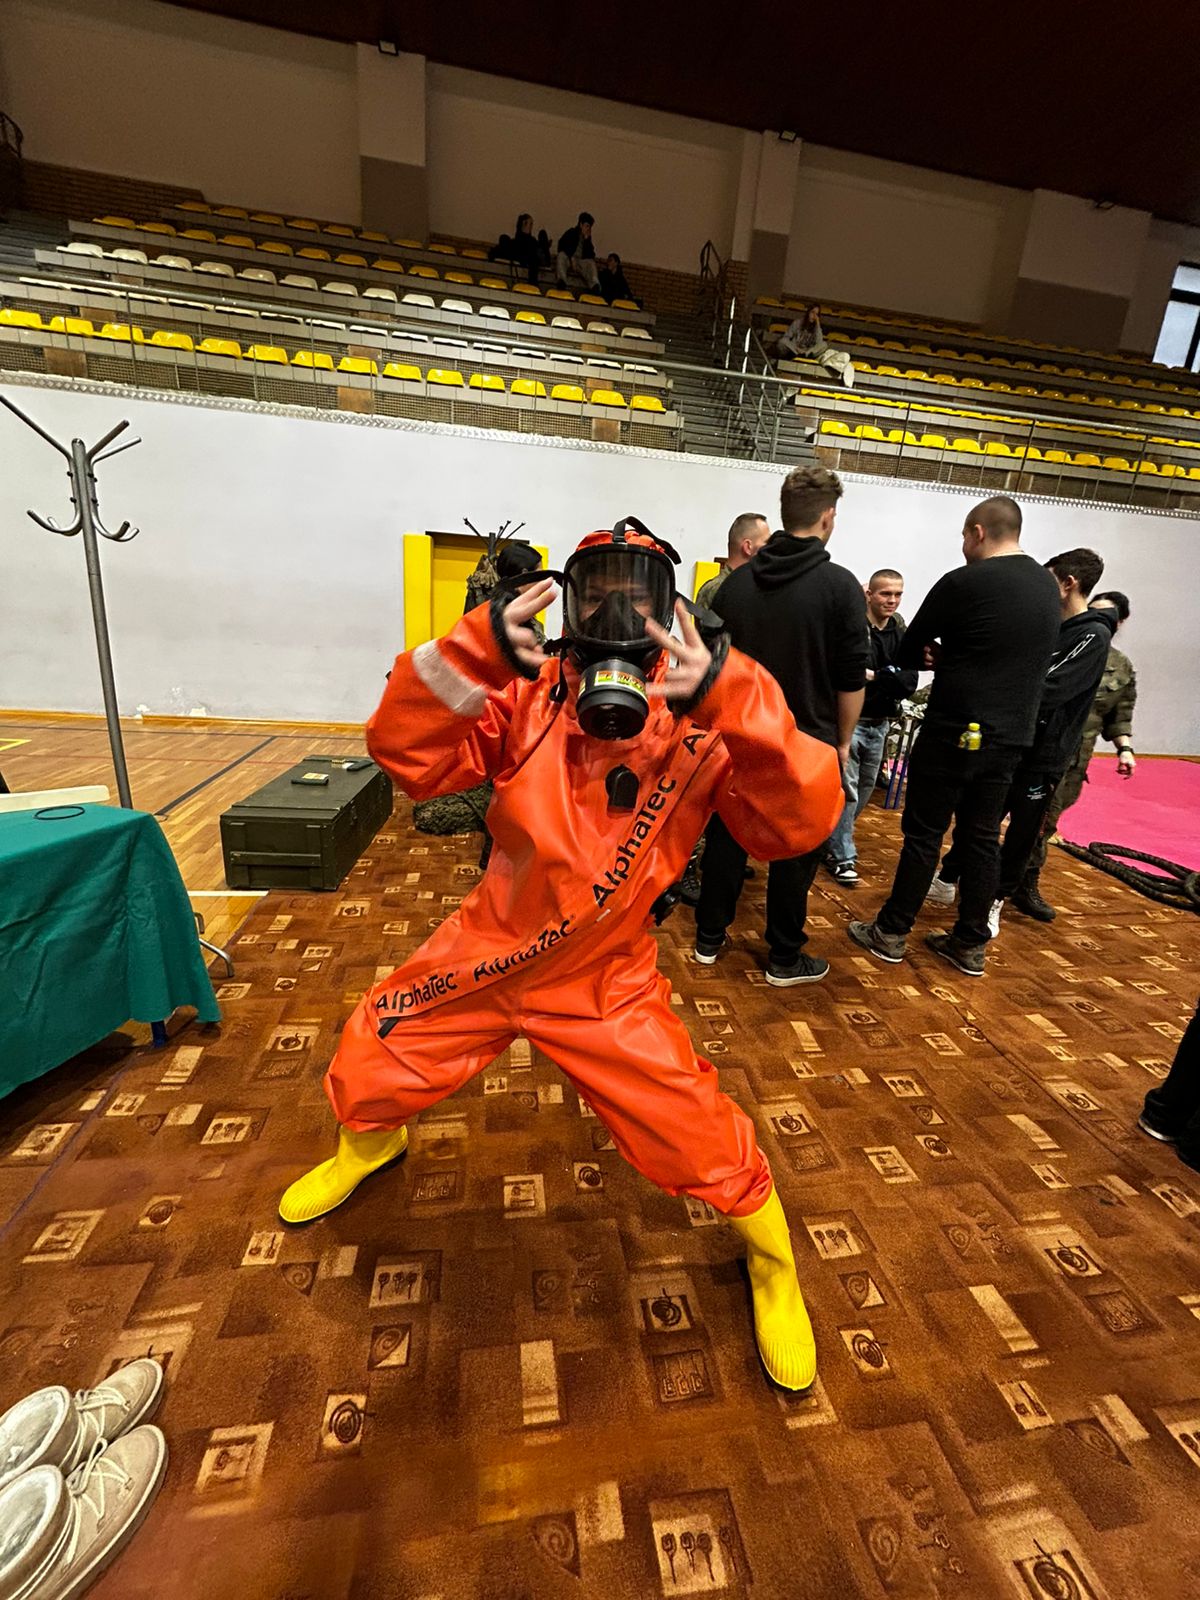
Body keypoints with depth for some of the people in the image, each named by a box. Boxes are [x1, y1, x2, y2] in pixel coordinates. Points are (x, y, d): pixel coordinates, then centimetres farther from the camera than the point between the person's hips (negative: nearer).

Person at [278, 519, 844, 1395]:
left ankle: (774, 1262, 39)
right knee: (365, 1071, 15)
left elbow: (802, 821, -26)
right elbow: (406, 755, -18)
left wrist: (731, 694, -38)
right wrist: (477, 651, -31)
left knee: (701, 1137, 1)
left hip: (607, 986, -2)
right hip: (486, 951, 3)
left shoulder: (701, 722, -15)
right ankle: (369, 1146, 56)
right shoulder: (528, 695, -10)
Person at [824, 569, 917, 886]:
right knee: (846, 789, -4)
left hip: (880, 724, 7)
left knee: (865, 788, 17)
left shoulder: (901, 634, 6)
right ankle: (842, 856, 7)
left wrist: (875, 676, -19)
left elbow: (910, 682, -5)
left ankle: (835, 838, 35)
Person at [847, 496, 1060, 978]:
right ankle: (971, 944, 21)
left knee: (923, 834, 2)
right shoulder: (1048, 586, 11)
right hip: (1011, 736, 7)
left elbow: (906, 653, -4)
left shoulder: (964, 582, -11)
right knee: (982, 838, 12)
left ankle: (891, 933, 13)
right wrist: (952, 656, 4)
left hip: (954, 732, -6)